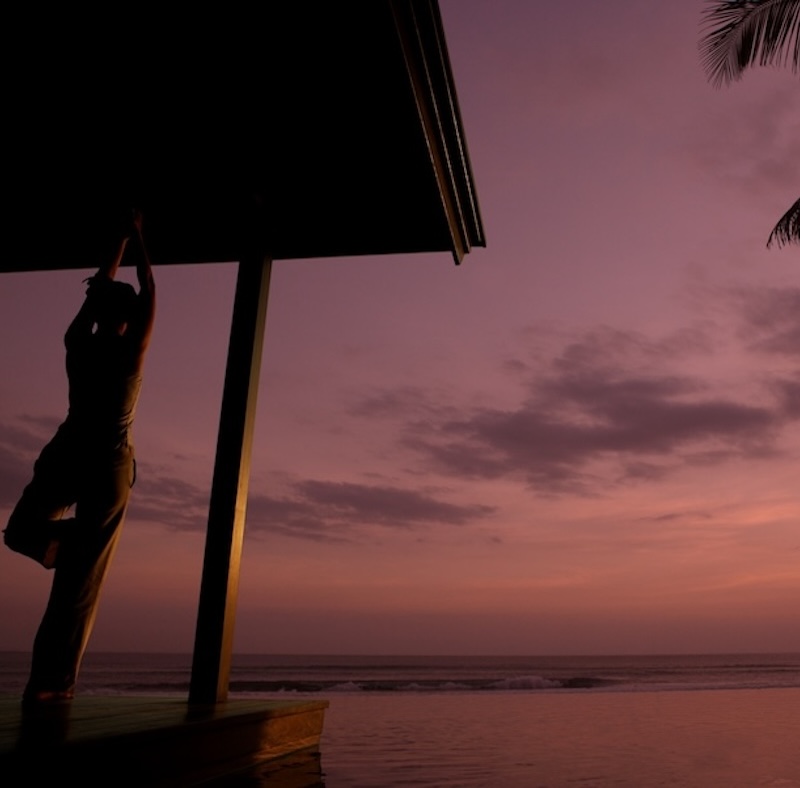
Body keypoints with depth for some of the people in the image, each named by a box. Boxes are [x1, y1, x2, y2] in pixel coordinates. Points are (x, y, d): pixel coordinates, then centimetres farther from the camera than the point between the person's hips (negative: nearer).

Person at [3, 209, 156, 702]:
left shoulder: (78, 344, 1)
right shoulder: (129, 350, -8)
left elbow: (99, 289, 14)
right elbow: (149, 292, 5)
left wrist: (121, 239, 24)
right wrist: (137, 238, 15)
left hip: (66, 457, 3)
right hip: (110, 465, -2)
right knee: (80, 581, 2)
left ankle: (60, 539, 0)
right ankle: (56, 680, 3)